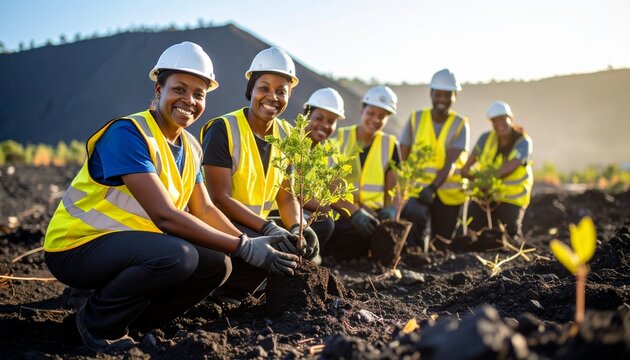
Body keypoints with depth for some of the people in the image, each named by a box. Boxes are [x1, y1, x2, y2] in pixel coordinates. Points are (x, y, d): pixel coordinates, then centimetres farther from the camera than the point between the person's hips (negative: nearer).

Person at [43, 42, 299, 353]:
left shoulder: (190, 147, 6)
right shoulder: (127, 134, -22)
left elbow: (204, 209, 5)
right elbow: (164, 216, -28)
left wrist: (250, 241, -12)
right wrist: (244, 247, -27)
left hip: (129, 245, 8)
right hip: (77, 246, -8)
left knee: (218, 265, -4)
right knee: (177, 255, -32)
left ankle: (130, 323, 6)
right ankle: (98, 324, -7)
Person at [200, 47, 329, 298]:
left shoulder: (285, 134, 5)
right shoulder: (223, 130, -15)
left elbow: (286, 196, 5)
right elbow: (220, 198, -21)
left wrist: (297, 228, -16)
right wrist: (268, 228, -30)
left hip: (260, 224, 8)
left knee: (319, 229, -4)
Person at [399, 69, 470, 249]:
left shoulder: (460, 124, -4)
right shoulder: (415, 118, 0)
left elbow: (450, 163, -17)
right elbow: (402, 159, -1)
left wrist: (433, 187, -33)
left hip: (448, 193, 0)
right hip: (417, 189, 0)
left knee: (441, 244, 11)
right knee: (413, 244, -16)